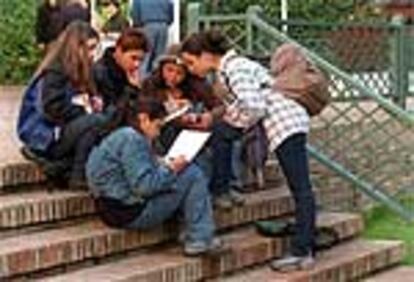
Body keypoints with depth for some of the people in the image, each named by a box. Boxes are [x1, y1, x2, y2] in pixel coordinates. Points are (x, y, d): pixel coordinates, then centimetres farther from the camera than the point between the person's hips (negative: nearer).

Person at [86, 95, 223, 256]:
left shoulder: (118, 136, 16)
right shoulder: (131, 139, -16)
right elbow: (143, 186, -23)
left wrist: (163, 166, 7)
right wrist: (171, 170, -12)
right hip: (132, 214, -11)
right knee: (193, 175, -6)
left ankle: (191, 233, 12)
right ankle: (199, 239, -3)